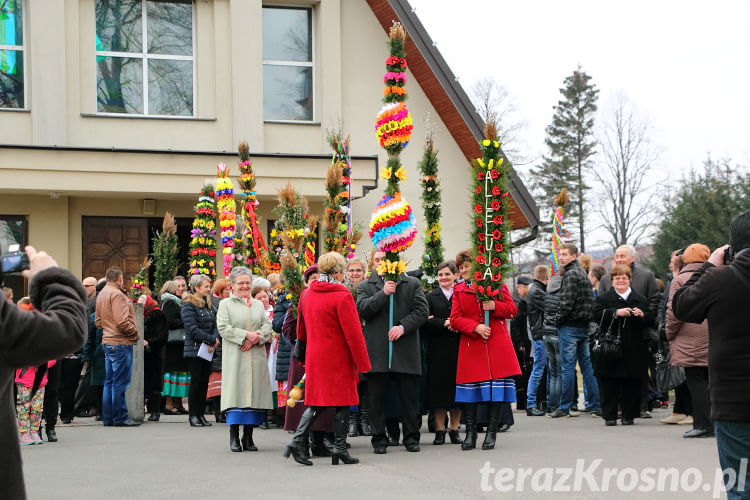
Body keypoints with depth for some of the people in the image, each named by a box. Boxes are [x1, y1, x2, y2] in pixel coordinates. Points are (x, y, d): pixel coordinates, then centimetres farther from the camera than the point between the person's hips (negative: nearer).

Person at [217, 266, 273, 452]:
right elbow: (223, 328, -6)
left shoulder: (258, 304, 18)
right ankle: (234, 437, -3)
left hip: (256, 357, 4)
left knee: (254, 393, 0)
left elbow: (267, 326, 8)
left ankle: (248, 437, 7)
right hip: (235, 357, -4)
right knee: (236, 393, -8)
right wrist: (246, 335, -14)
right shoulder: (225, 304, 5)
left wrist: (255, 338, -10)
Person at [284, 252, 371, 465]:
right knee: (342, 400, 3)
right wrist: (362, 363, -10)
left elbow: (301, 330, 18)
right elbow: (353, 333, -14)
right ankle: (339, 448, 6)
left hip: (314, 356, 6)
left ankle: (297, 440, -3)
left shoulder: (307, 294, 7)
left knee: (316, 402, 11)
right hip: (338, 358, -6)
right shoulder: (342, 296, -14)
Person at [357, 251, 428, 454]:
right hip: (377, 351, 0)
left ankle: (411, 438, 14)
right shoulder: (365, 286, 11)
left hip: (405, 351, 0)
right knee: (377, 397, 2)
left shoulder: (412, 284, 9)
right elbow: (362, 310, -4)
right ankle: (379, 439, 10)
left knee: (409, 397, 4)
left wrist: (403, 326, -13)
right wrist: (383, 293, -14)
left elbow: (422, 310, 0)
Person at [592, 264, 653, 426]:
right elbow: (597, 315, -10)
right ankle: (609, 416, 5)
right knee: (609, 383, -2)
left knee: (631, 383, 1)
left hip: (633, 350, 2)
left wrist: (642, 315, -10)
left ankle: (628, 415, 9)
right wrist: (616, 312, -21)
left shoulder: (640, 299, 14)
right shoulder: (604, 298, 8)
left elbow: (650, 321, 12)